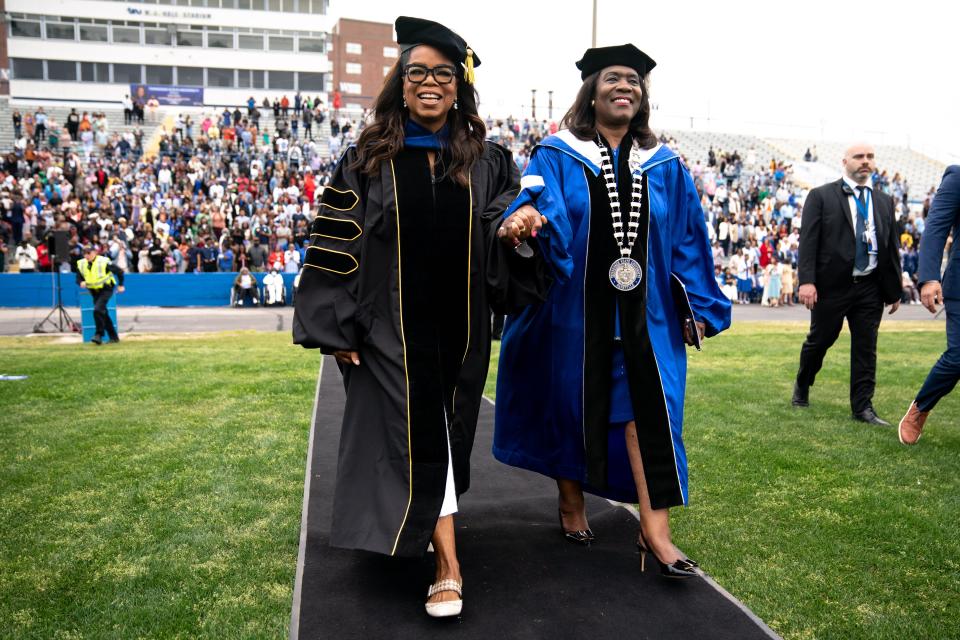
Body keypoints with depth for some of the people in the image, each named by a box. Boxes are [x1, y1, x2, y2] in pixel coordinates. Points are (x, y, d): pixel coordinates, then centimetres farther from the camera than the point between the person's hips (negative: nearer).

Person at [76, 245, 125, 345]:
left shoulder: (103, 262, -16)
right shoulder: (81, 264, 0)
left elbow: (119, 271, -8)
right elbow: (78, 278, 10)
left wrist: (120, 285, -2)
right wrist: (81, 282, -13)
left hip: (106, 289, -6)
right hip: (94, 291, 6)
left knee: (98, 310, -24)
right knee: (103, 313, 8)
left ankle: (99, 335, -16)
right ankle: (114, 336, 17)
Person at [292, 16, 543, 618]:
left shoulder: (486, 163, 5)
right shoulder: (367, 161, -1)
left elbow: (503, 245, 6)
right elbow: (335, 245, -3)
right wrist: (338, 327, -9)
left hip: (459, 329, 3)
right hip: (392, 328, -3)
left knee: (444, 437, 14)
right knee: (417, 438, -6)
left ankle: (420, 526, 39)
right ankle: (449, 568, 0)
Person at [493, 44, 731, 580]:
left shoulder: (664, 167, 8)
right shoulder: (558, 157, -1)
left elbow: (687, 241, 11)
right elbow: (542, 209, -18)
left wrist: (700, 307, 8)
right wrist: (526, 218, -42)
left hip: (643, 311, 2)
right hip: (576, 307, -2)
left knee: (647, 408, -4)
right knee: (572, 402, 9)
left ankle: (655, 529, 1)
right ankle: (572, 504, 29)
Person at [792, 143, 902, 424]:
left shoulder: (884, 201, 12)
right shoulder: (821, 196, -1)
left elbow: (892, 247, 14)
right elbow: (808, 241, -8)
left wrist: (894, 290, 11)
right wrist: (806, 281, -18)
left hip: (870, 288, 4)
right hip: (832, 285, -3)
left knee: (866, 348, 4)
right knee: (819, 341, 9)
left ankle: (863, 407, 12)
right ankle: (802, 386, 33)